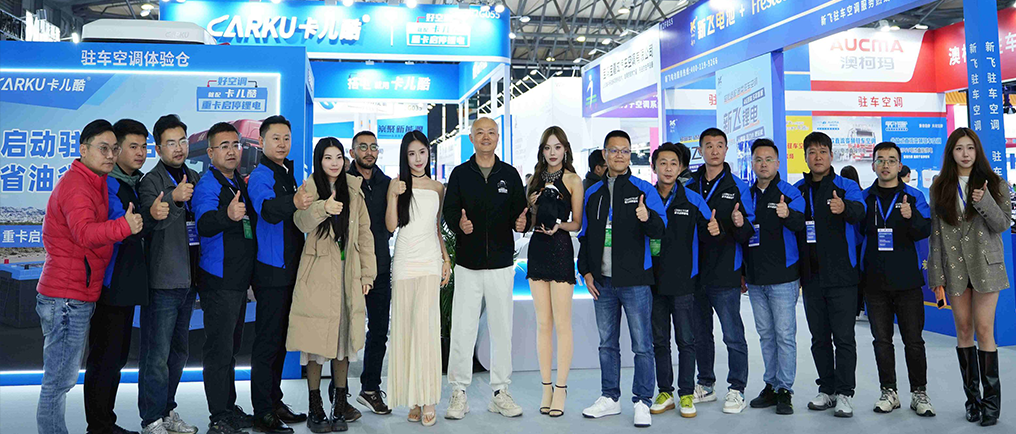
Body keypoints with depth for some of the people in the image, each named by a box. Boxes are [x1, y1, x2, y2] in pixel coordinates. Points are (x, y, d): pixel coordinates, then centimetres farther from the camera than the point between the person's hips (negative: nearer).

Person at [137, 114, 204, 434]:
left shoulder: (194, 178, 13)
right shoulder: (151, 181, -6)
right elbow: (152, 221, -24)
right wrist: (173, 199, -39)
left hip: (189, 277, 7)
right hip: (162, 279, -7)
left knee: (179, 349, 16)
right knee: (157, 354, -3)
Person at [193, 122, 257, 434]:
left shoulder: (239, 183, 12)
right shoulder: (208, 184, -13)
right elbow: (204, 224, -33)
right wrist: (227, 214, -51)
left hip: (239, 277, 9)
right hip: (218, 280, -9)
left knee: (231, 346, 17)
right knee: (219, 348, -4)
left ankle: (230, 409, 29)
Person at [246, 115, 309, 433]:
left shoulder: (288, 174, 15)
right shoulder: (260, 175, -11)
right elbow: (267, 210, -33)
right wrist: (293, 202, -51)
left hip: (289, 269, 9)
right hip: (270, 270, -9)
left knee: (279, 338, 15)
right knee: (267, 341, -5)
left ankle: (275, 402, 26)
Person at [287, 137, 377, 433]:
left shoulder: (353, 190, 12)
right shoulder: (309, 189, 0)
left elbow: (364, 233, 13)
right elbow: (302, 222, -19)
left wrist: (367, 273, 8)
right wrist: (323, 208, -39)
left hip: (348, 274, 3)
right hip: (318, 274, -3)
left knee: (343, 336, 6)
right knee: (316, 339, -2)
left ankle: (340, 405, 15)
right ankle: (316, 409, 6)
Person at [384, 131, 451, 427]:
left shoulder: (438, 188, 13)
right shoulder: (397, 184, 6)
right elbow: (390, 226, -1)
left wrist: (447, 259, 12)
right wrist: (395, 196, -13)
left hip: (430, 261, 0)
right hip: (404, 261, 0)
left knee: (424, 323, -13)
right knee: (405, 326, 1)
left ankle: (428, 398, -8)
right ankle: (413, 399, 9)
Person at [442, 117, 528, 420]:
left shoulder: (510, 174, 10)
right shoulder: (460, 173, 7)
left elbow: (520, 210, 6)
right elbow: (448, 211, 1)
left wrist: (521, 222, -16)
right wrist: (459, 224, -20)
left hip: (501, 264, 1)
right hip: (468, 264, -1)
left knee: (502, 329, 5)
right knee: (462, 329, -1)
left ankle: (500, 392, 16)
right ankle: (459, 393, 10)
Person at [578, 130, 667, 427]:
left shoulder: (644, 190, 0)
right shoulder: (593, 194, 13)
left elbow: (660, 230, -9)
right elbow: (584, 236, 17)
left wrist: (648, 218, -31)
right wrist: (585, 271, 7)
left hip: (635, 282, -4)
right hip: (602, 282, 4)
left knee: (642, 345, 0)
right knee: (607, 344, 13)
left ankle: (642, 402, 11)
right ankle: (609, 398, 25)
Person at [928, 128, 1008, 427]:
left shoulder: (994, 184, 5)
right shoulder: (940, 188, 7)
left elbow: (1003, 225, 0)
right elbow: (936, 233, 5)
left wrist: (985, 202, -19)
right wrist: (937, 276, 0)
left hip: (985, 264, -1)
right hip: (954, 266, 2)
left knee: (984, 330, -6)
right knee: (963, 330, 5)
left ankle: (991, 400, 3)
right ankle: (972, 397, 13)